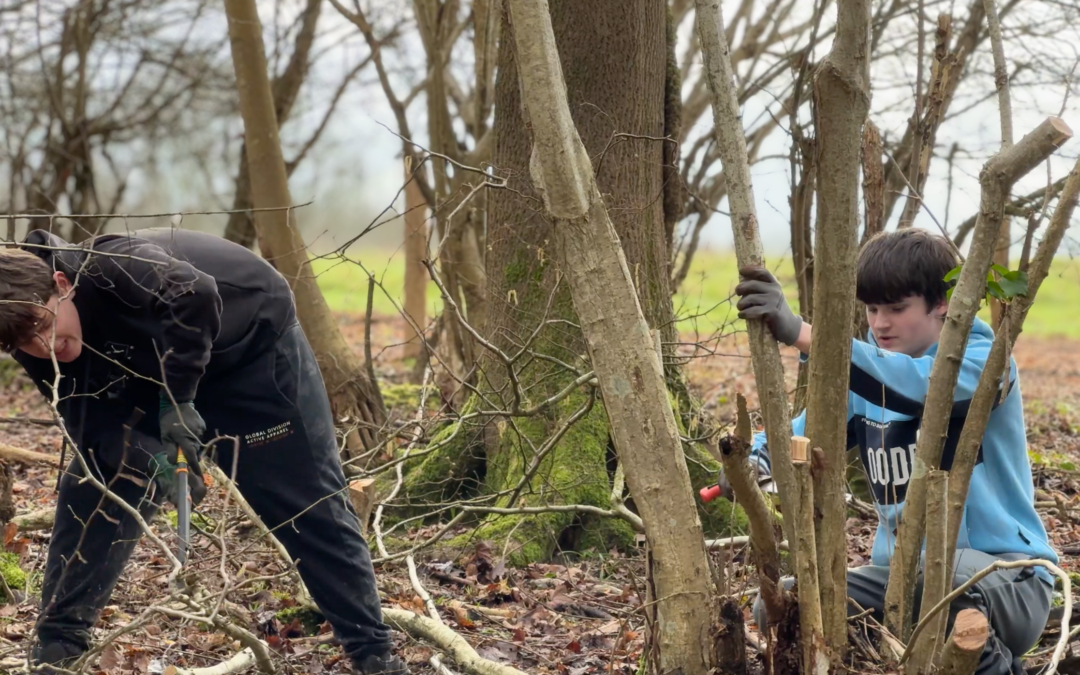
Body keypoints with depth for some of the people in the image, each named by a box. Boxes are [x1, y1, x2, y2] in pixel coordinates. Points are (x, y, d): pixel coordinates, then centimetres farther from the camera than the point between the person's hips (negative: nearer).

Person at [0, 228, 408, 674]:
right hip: (154, 376, 6)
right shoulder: (39, 349, -16)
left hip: (254, 341, -6)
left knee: (306, 501, -4)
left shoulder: (108, 268, -38)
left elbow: (195, 295, -53)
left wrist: (177, 397, -44)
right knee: (90, 492, -4)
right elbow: (91, 422, -17)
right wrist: (150, 457, -36)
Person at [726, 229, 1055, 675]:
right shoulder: (864, 378, 8)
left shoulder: (985, 360, -13)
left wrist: (800, 332, -46)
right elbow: (804, 432, -6)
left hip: (1005, 578, -6)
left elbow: (915, 384, -34)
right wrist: (757, 456, -32)